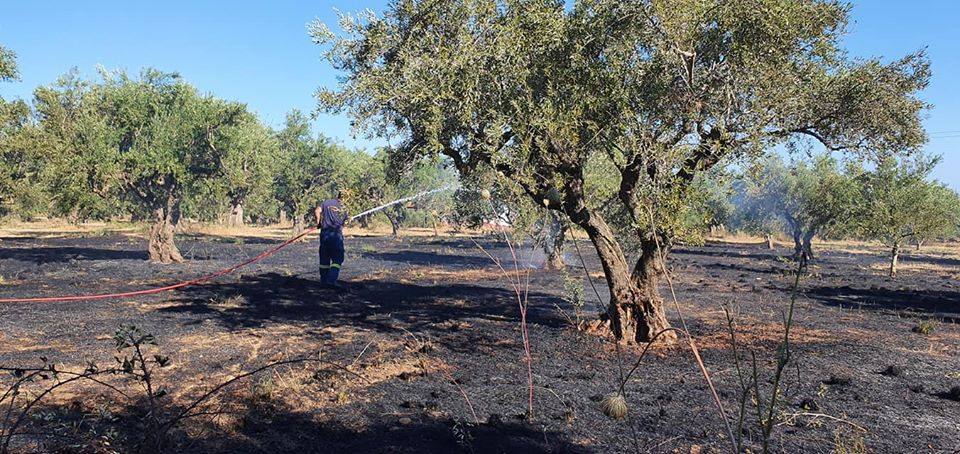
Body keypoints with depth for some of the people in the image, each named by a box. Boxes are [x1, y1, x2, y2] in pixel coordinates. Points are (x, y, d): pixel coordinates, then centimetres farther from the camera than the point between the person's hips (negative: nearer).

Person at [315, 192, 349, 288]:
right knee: (337, 259, 1)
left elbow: (317, 211, -5)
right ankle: (332, 279, -14)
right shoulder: (344, 208, 8)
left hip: (325, 233, 2)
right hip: (337, 235, -2)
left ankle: (324, 279, 19)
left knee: (324, 258, 13)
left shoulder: (327, 202, 6)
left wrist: (318, 222, 7)